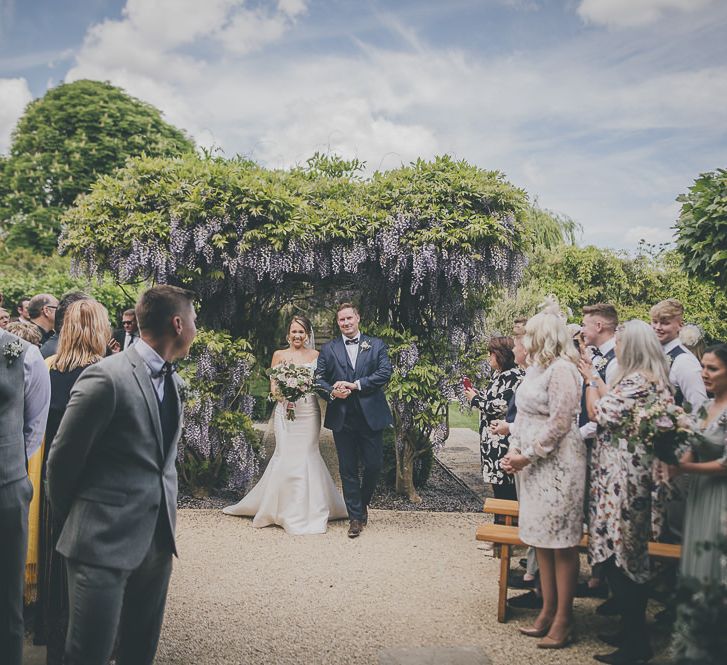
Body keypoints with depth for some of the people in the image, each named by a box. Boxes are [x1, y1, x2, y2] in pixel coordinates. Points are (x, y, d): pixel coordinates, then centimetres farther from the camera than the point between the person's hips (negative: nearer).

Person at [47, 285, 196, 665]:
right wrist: (68, 519, 5)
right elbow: (62, 458, -8)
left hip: (158, 538, 8)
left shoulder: (171, 378, 10)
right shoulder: (107, 377, -16)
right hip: (105, 539, -7)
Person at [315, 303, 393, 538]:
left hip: (371, 416, 0)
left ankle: (363, 503, 29)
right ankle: (356, 516, 14)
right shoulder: (328, 349, 9)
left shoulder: (376, 345, 6)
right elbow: (319, 378, 4)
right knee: (348, 470, 5)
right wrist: (332, 392, -17)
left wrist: (355, 385, -15)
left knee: (374, 465, 2)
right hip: (342, 418, 1)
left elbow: (385, 373, -7)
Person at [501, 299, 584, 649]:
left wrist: (527, 456, -13)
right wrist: (514, 451, 5)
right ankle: (548, 610, 23)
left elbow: (558, 424, -18)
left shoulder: (561, 370, -15)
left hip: (557, 463, -9)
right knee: (541, 540, 14)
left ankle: (563, 620, 7)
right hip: (532, 462, 9)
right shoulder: (534, 368, 13)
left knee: (561, 543, -1)